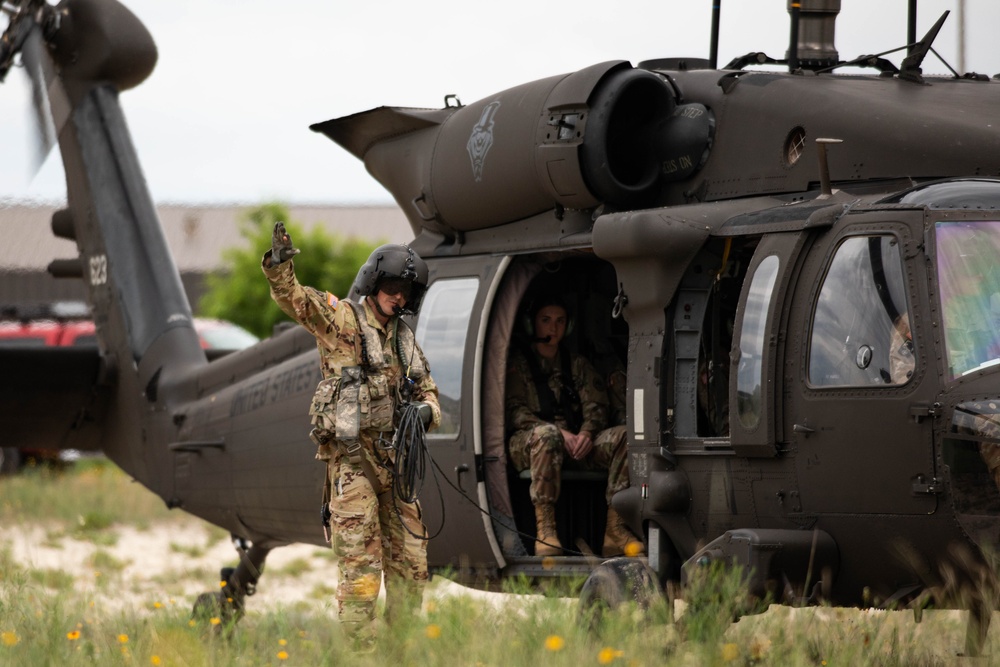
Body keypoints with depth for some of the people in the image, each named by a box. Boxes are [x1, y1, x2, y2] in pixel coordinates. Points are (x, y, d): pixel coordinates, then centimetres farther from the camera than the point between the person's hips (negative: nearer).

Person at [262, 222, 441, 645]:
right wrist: (279, 265, -37)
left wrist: (425, 411, -2)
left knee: (410, 563, 9)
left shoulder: (404, 339, 16)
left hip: (392, 459, 7)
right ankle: (359, 647, -8)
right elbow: (292, 297, -17)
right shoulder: (340, 318, -2)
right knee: (360, 564, -9)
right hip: (351, 457, -7)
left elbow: (429, 392, 22)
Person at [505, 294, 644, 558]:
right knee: (546, 434, -41)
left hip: (578, 443, 4)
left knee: (623, 436, -23)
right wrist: (559, 433, -18)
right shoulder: (517, 364, 11)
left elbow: (596, 405, 11)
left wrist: (587, 432, -13)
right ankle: (545, 529, -45)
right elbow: (514, 411, -4)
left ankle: (615, 529, -30)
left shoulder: (577, 364, 24)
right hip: (526, 444, -4)